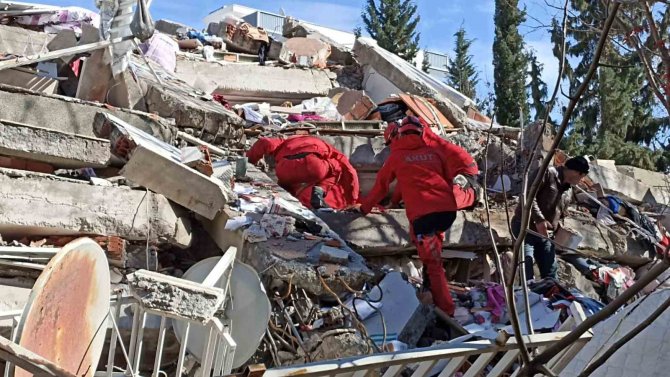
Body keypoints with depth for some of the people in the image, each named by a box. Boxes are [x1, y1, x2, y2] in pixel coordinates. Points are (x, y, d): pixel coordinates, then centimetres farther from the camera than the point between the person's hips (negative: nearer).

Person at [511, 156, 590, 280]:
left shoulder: (568, 192, 17)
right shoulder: (547, 173, -9)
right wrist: (539, 219, -28)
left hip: (545, 234, 8)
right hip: (525, 227, -8)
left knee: (550, 275, 9)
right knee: (527, 274, -16)